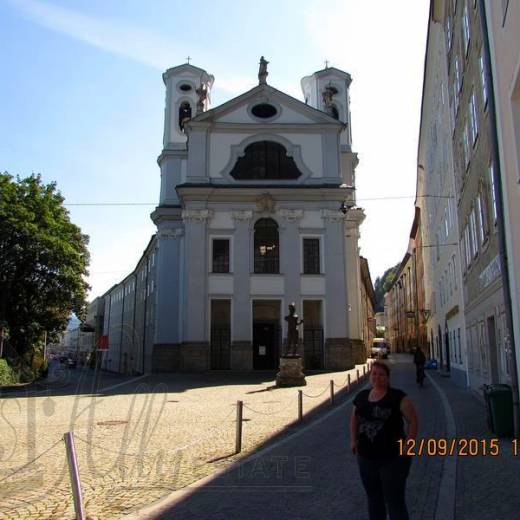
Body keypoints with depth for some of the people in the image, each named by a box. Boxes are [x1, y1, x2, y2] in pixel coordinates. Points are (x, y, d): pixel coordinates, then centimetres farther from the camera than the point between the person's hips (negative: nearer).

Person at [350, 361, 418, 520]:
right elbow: (354, 418, 19)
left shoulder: (397, 397, -10)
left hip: (393, 458, -5)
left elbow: (413, 420, -8)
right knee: (373, 498, 19)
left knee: (395, 501, 3)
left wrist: (408, 444, -15)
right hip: (366, 458, 5)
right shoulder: (362, 396, 6)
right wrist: (353, 439, 8)